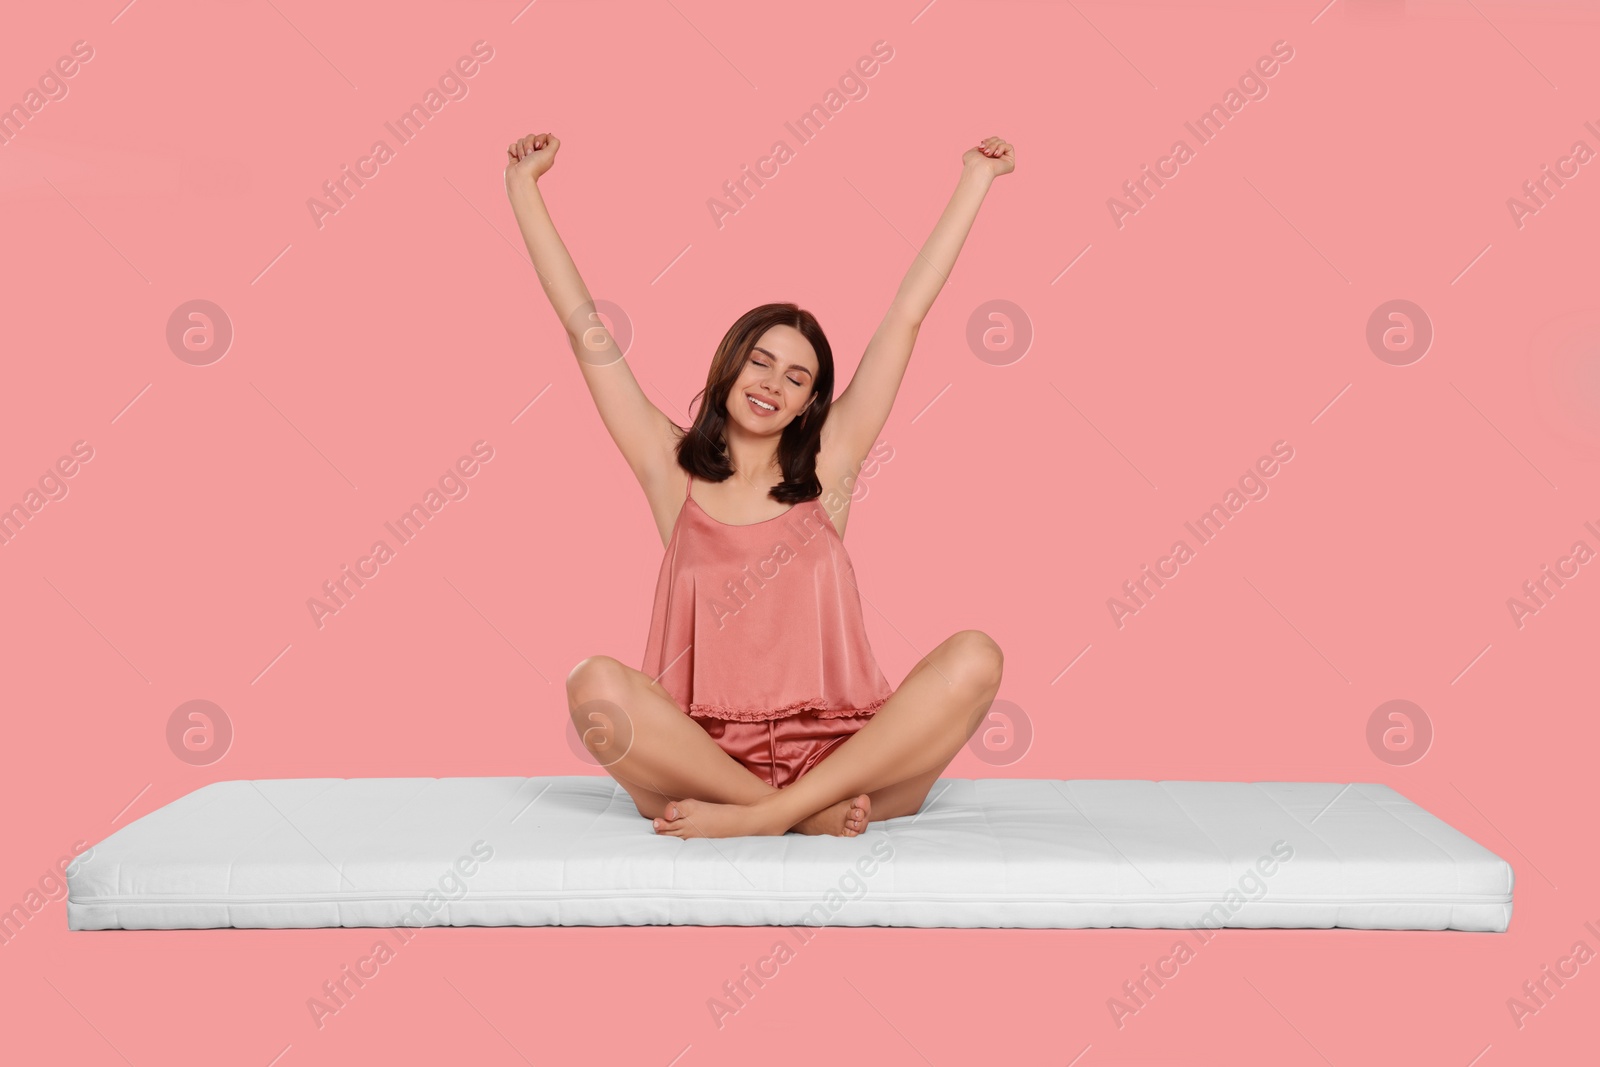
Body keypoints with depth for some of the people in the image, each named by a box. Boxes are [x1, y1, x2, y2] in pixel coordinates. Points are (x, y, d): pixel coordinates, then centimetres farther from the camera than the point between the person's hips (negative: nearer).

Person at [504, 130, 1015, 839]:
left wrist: (974, 182, 17)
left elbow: (905, 319, 14)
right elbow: (587, 331, 12)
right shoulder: (674, 471, 12)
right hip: (702, 766, -1)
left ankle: (762, 817, -26)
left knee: (974, 658, -25)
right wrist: (524, 191, 14)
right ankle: (810, 814, -25)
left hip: (839, 758, 1)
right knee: (597, 684, -29)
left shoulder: (825, 470, 12)